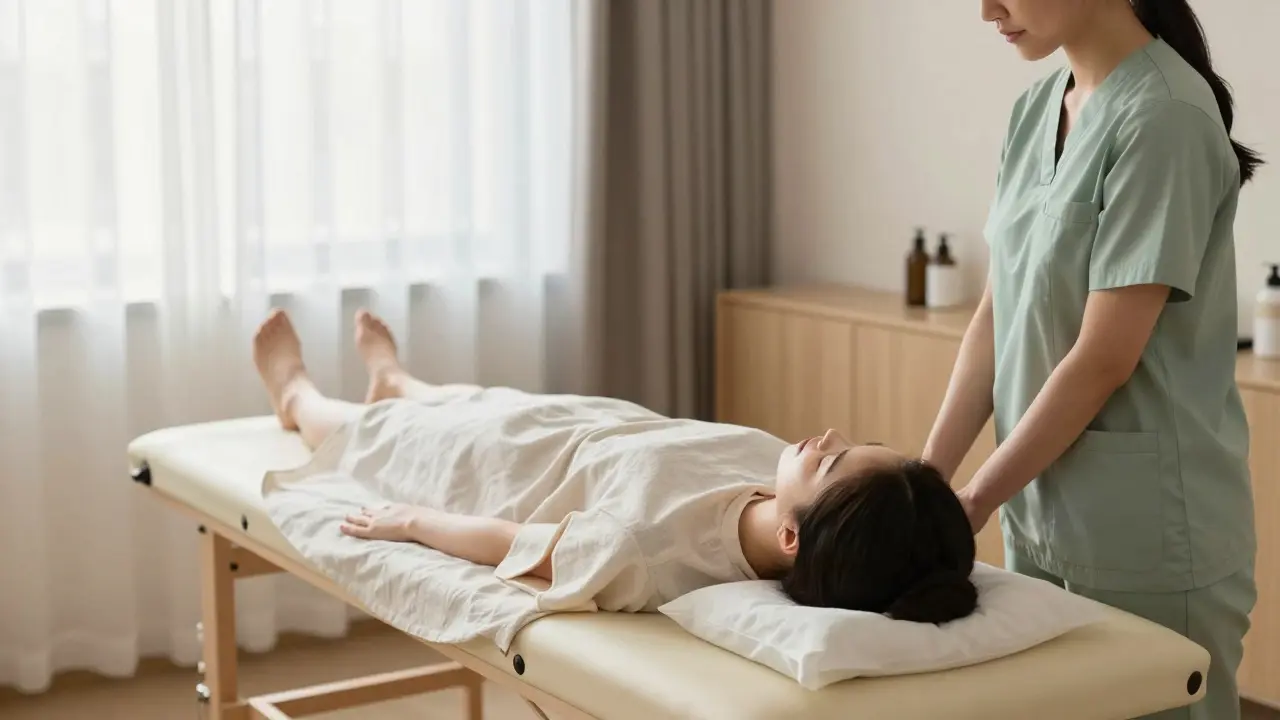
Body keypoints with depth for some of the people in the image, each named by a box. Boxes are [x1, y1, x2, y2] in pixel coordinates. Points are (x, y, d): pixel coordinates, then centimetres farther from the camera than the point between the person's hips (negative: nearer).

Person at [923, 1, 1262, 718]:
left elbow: (1104, 357, -19)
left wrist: (976, 501, -14)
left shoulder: (1163, 116, -17)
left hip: (1146, 532, -7)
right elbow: (995, 315, 8)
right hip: (1039, 512, 7)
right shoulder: (1036, 108, 6)